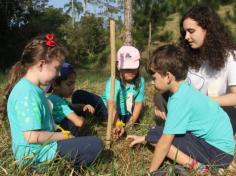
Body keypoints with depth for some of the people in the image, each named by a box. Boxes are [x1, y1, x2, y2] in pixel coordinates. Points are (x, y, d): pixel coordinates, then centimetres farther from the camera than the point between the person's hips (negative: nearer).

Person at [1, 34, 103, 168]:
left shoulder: (32, 88, 8)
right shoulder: (28, 92, -23)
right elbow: (32, 136, -28)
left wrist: (60, 131, 8)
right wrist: (63, 135, -15)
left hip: (38, 149, 10)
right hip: (35, 155, -10)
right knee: (95, 144, -15)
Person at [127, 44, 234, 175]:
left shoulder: (179, 100, -23)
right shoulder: (184, 90, 5)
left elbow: (165, 143, -20)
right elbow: (170, 128, 16)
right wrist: (145, 138, 19)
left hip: (219, 152, -9)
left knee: (155, 135, -13)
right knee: (163, 132, 10)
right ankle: (193, 161, 3)